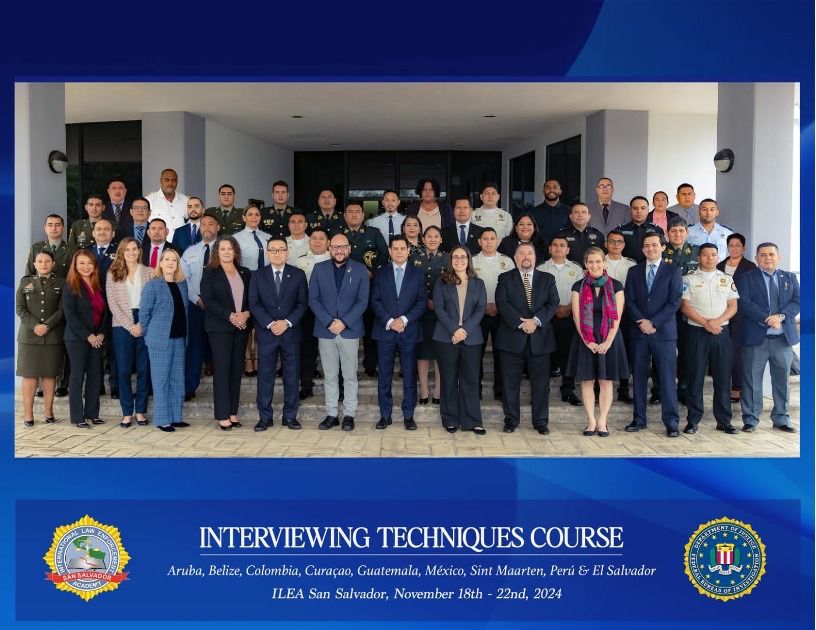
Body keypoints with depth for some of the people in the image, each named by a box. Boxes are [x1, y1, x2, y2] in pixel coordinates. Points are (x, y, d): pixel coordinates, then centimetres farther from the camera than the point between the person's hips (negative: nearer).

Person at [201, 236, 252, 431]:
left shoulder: (245, 273, 13)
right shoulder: (210, 273, 1)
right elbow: (208, 300, -9)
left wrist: (246, 314, -11)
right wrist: (230, 316, -18)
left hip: (241, 326, 4)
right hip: (219, 327, -4)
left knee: (236, 369, 5)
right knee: (222, 369, -6)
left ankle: (233, 413, 11)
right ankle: (223, 416, -2)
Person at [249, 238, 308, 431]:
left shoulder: (298, 275, 4)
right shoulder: (258, 276, 6)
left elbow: (302, 303, 1)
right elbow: (254, 304, 0)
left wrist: (287, 322, -12)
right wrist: (270, 324, -12)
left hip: (291, 332, 0)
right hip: (266, 332, 0)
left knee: (292, 375, 4)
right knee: (265, 376, 3)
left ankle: (290, 416, 14)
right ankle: (265, 417, 12)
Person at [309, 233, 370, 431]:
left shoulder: (360, 269, 2)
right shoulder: (319, 269, 6)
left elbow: (363, 301, -3)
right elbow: (313, 299, 1)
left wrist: (344, 322, -12)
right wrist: (329, 322, -10)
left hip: (350, 330, -1)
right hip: (325, 330, 2)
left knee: (350, 375, 4)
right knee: (329, 376, 8)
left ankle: (349, 415, 12)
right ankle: (331, 414, 16)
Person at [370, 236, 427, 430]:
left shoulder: (417, 274, 7)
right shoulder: (380, 273, 8)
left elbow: (422, 301, 0)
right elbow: (375, 301, 2)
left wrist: (404, 319, -13)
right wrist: (389, 321, -11)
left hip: (409, 332, 0)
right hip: (385, 331, 1)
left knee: (409, 375, 3)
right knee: (384, 375, 4)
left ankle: (408, 416, 12)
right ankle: (385, 415, 13)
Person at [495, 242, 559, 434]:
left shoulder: (547, 279, 12)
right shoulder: (505, 278, 7)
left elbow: (553, 303, 1)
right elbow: (502, 303, -5)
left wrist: (536, 321, -14)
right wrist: (520, 323, -15)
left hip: (540, 338, 1)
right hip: (512, 338, -1)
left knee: (540, 382, 4)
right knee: (510, 382, 3)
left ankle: (541, 421, 14)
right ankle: (511, 420, 14)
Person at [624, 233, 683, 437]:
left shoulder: (672, 271, 3)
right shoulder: (634, 271, 11)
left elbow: (674, 302, -4)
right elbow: (629, 300, 4)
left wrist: (653, 323, -12)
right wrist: (641, 321, -11)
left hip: (664, 331, -2)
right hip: (639, 331, 3)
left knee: (667, 376, -2)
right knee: (639, 376, 6)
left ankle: (671, 421, 4)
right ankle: (639, 418, 14)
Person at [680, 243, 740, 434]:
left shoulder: (727, 280, 11)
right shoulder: (689, 279, 2)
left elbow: (733, 307, 6)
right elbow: (685, 306, -5)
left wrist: (717, 321, -12)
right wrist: (706, 323, -13)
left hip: (722, 332, 3)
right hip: (697, 332, -2)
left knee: (723, 377, 5)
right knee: (695, 377, 0)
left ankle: (724, 420, 13)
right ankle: (693, 420, 7)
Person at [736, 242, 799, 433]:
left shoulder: (790, 278, 14)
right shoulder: (746, 278, 3)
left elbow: (797, 301, 3)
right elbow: (744, 303, -10)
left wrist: (781, 316, -15)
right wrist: (767, 319, -19)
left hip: (784, 337, 3)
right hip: (756, 337, -3)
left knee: (782, 380, 10)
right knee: (752, 380, 1)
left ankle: (781, 419, 22)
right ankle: (750, 419, 11)